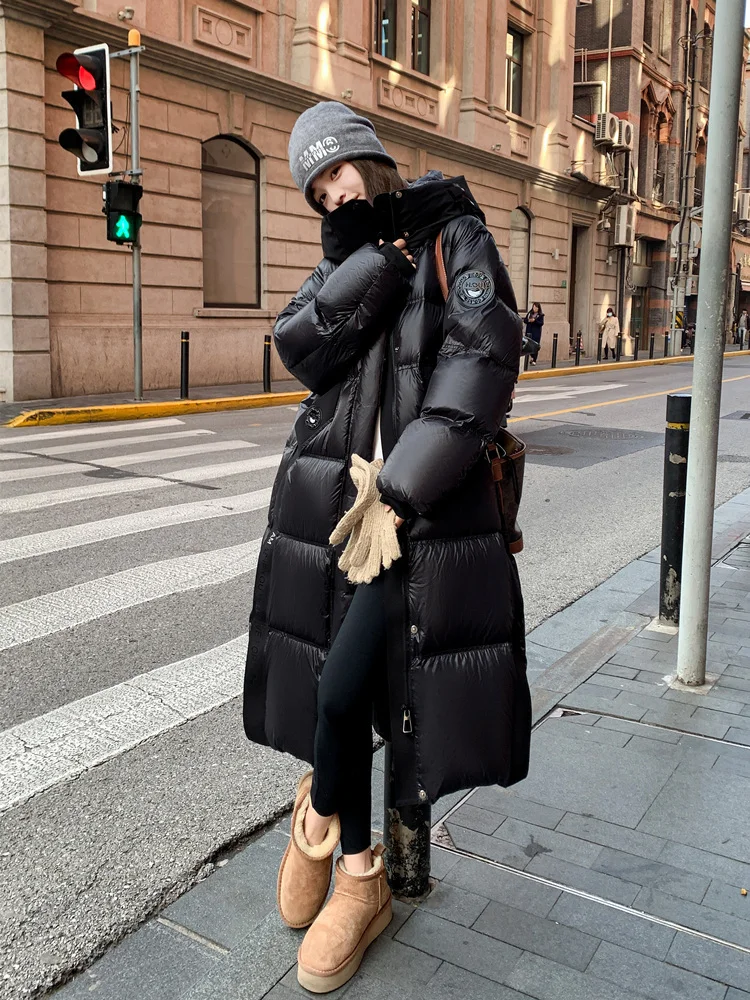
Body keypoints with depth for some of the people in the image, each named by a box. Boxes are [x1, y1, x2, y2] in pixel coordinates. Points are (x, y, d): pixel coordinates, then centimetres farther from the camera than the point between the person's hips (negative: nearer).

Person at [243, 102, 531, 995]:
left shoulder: (454, 237, 2)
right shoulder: (348, 261, 18)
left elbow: (483, 359, -13)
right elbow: (300, 348, 0)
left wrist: (400, 490, -18)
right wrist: (372, 258, -10)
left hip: (423, 500, -5)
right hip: (331, 493, 5)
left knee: (342, 687, -12)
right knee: (340, 679, 5)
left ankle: (320, 809, 21)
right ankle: (361, 876, 27)